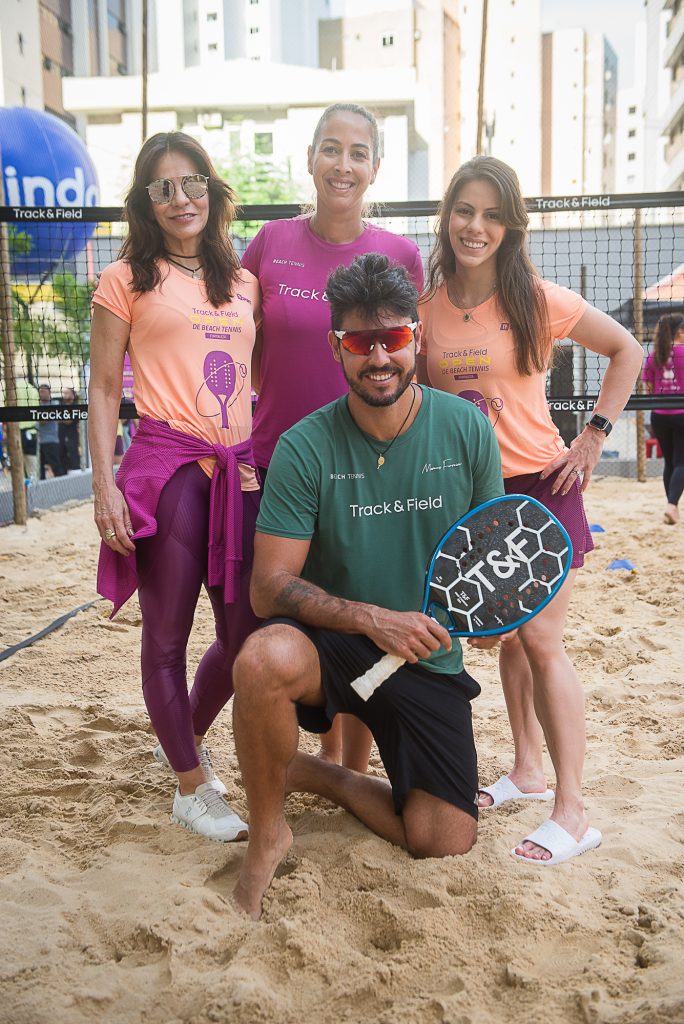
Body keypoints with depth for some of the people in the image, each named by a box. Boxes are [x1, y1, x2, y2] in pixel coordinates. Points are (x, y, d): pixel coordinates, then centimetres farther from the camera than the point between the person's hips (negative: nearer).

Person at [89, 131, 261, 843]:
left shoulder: (242, 283, 17)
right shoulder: (127, 280, 5)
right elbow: (104, 390, 1)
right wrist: (104, 486, -7)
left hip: (240, 469, 5)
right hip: (167, 464, -4)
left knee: (247, 632, 6)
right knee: (167, 636, 1)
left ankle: (186, 737, 35)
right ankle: (192, 788, 19)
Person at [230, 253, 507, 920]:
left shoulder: (466, 429, -6)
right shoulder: (304, 448, -13)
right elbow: (269, 588, -14)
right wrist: (371, 618, -27)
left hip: (430, 659, 3)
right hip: (332, 643, -2)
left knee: (445, 844, -4)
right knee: (266, 658, -37)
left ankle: (316, 775, 22)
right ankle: (266, 832, -9)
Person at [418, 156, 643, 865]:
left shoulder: (539, 300, -8)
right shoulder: (427, 305, 2)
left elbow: (625, 352, 2)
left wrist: (593, 437, -4)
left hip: (538, 485, -4)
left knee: (540, 642, -8)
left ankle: (571, 812, 2)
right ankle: (527, 771, 30)